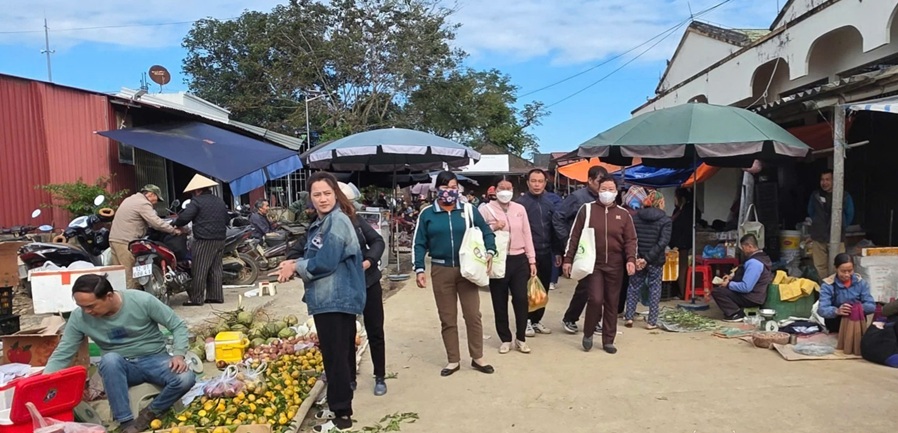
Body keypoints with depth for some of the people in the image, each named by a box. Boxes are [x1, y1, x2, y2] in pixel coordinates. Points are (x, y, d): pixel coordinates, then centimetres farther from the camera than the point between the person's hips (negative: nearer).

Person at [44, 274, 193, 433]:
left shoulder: (142, 300, -20)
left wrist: (178, 354, -24)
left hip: (154, 360, -2)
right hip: (120, 367, 2)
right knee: (110, 359, -36)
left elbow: (178, 325, -11)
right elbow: (61, 355, -5)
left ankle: (150, 414, -4)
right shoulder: (79, 317, -12)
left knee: (186, 379, -32)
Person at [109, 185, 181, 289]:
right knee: (130, 277, -7)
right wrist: (173, 230, -11)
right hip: (125, 242, -10)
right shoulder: (143, 203, -11)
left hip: (114, 239, 10)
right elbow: (156, 222, -20)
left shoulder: (130, 199, 21)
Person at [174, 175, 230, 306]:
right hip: (220, 239, 7)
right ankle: (216, 296, 14)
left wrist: (176, 224, 3)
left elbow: (184, 217, -15)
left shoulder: (197, 201, -7)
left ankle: (196, 298, -1)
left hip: (204, 241, -7)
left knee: (199, 270, -3)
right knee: (215, 269, 11)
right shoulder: (220, 201, 16)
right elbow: (226, 220, 23)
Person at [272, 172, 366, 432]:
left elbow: (326, 262, -21)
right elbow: (316, 258, 18)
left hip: (335, 300, -10)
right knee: (339, 354, 18)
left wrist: (295, 267, -7)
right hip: (333, 299, 10)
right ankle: (339, 403, 30)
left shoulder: (337, 221, -15)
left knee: (335, 356, -3)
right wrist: (295, 264, 0)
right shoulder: (322, 222, 17)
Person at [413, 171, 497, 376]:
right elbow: (419, 244, 2)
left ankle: (477, 358, 21)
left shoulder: (468, 210, 2)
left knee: (473, 315, 5)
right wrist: (419, 269, -6)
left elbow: (487, 232, 8)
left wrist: (490, 252, -9)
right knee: (447, 318, 9)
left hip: (467, 269, 0)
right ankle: (453, 360, 23)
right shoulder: (427, 214, 1)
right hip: (441, 271, 0)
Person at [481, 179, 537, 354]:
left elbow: (527, 235, 9)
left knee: (521, 299, 1)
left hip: (519, 260, 2)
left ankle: (521, 338, 18)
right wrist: (493, 228, -19)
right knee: (500, 302, 7)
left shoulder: (520, 209, 9)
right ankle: (505, 339, 21)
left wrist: (532, 260, 6)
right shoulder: (486, 209, 0)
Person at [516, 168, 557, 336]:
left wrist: (558, 251, 10)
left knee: (544, 288, 11)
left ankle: (537, 320, 25)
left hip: (546, 253, 5)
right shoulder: (521, 202, -8)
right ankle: (526, 320, 19)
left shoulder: (550, 202, 7)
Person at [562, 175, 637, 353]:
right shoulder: (587, 209, 0)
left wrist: (631, 260, -11)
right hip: (592, 264, -3)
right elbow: (575, 236, 1)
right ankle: (588, 333, 11)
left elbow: (630, 240, 5)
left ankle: (608, 340, 20)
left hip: (614, 266, 3)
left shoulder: (623, 214, 6)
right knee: (596, 299, -13)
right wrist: (568, 259, -3)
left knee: (612, 303, 8)